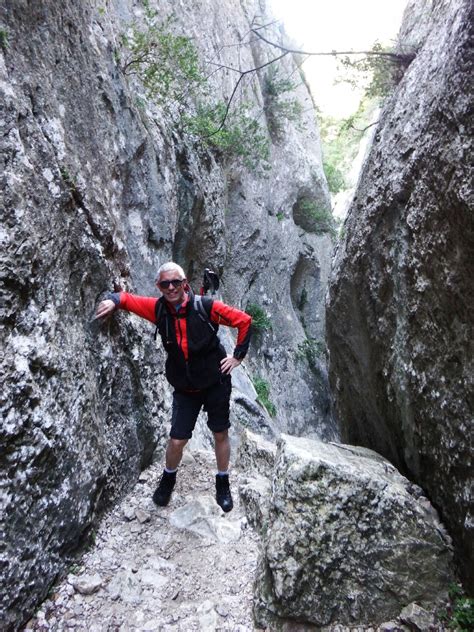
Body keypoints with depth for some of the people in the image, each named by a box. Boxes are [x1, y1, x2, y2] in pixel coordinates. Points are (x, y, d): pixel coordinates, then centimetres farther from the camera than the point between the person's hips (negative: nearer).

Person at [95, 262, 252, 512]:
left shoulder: (206, 306, -19)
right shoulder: (158, 309, -11)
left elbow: (244, 320, -10)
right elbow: (127, 298, 1)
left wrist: (238, 356, -9)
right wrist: (113, 300, -22)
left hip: (216, 383, -1)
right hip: (184, 388, 2)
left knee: (220, 435, 12)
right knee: (177, 440, 2)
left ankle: (222, 485, 36)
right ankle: (168, 480, 35)